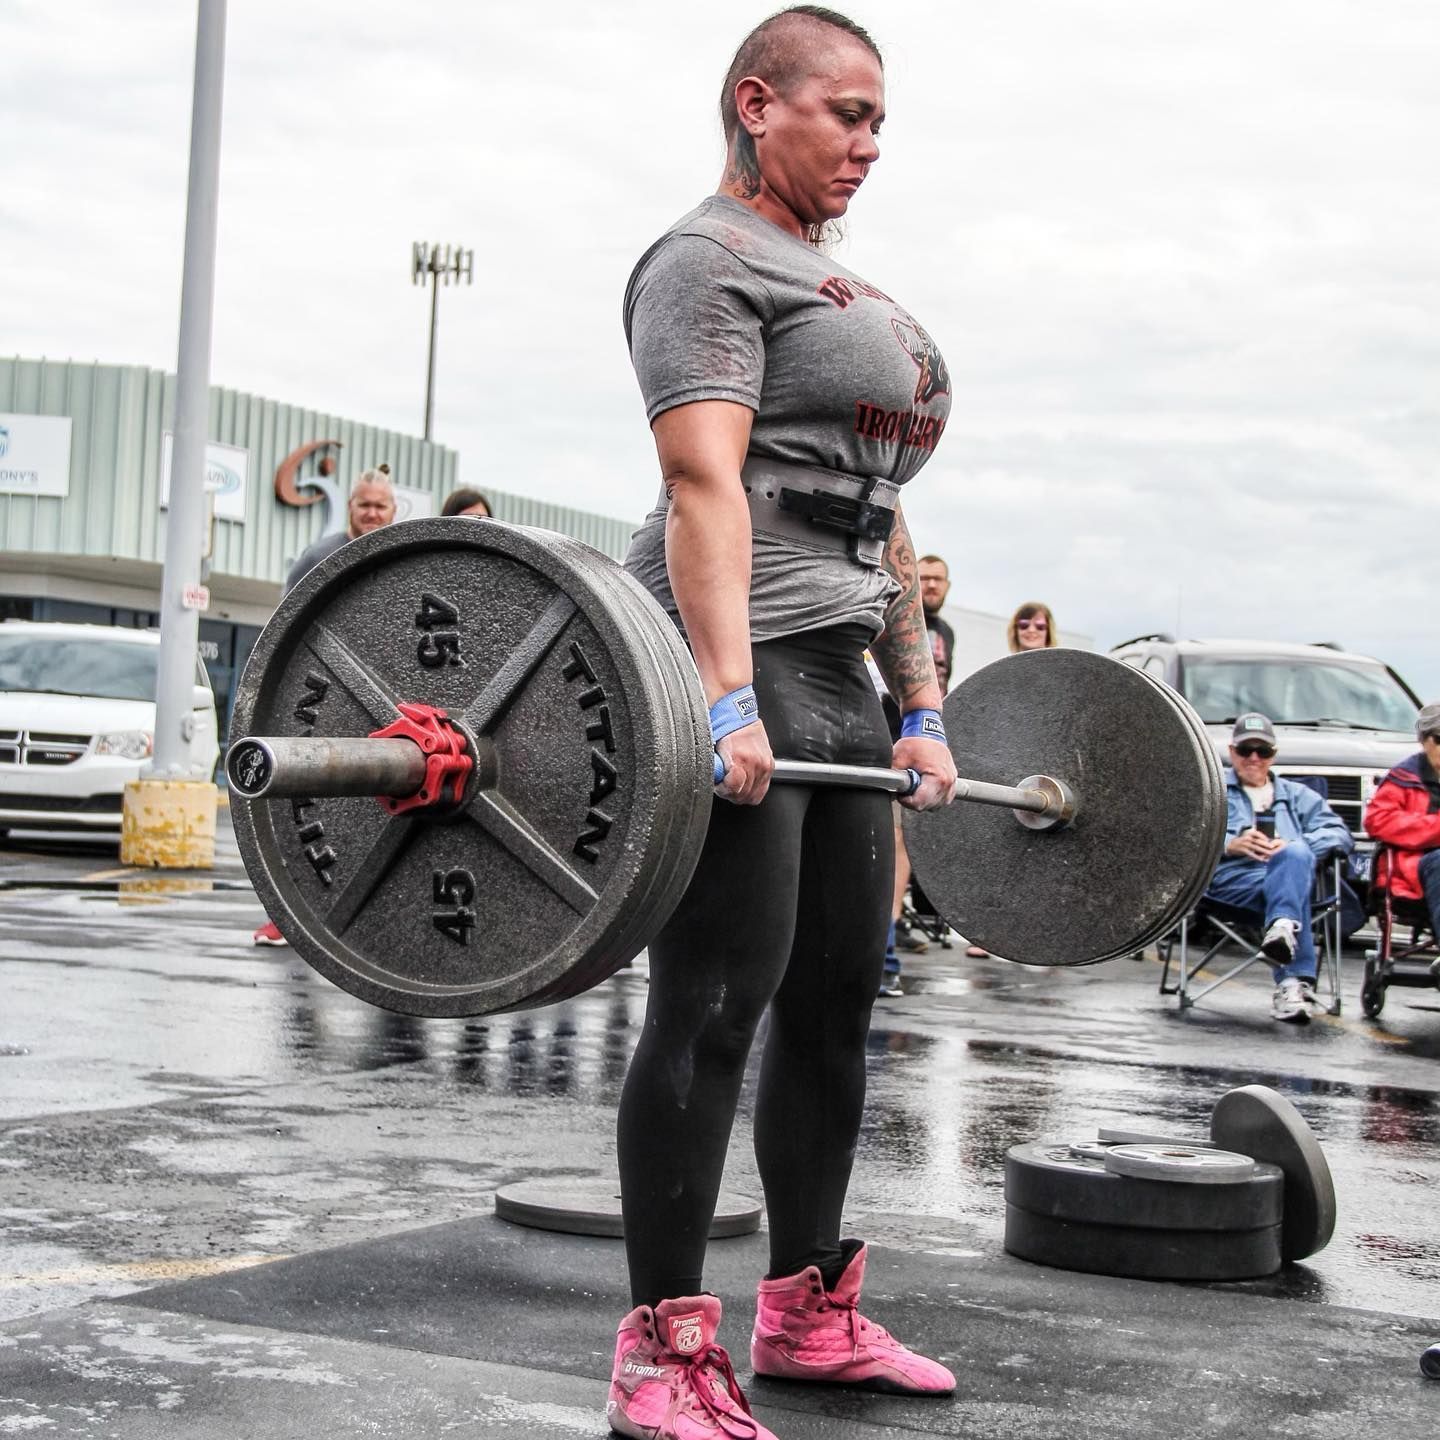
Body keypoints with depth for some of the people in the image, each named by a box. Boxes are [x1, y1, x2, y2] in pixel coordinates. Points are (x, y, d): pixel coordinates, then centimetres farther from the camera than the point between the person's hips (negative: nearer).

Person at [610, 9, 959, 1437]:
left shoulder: (843, 290, 24)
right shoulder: (709, 261, -4)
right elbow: (707, 480, -18)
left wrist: (920, 711, 18)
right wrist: (730, 697, -28)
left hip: (840, 681, 9)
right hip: (732, 671, -9)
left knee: (837, 1001, 11)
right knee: (714, 1006, -8)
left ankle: (811, 1310, 23)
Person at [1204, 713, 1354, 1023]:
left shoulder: (1298, 796, 34)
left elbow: (1340, 834, 15)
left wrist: (1293, 846, -6)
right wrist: (1230, 844, -11)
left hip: (1293, 873, 2)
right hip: (1231, 877, -2)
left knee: (1296, 854, -36)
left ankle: (1283, 927, -59)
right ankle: (1296, 980, -53)